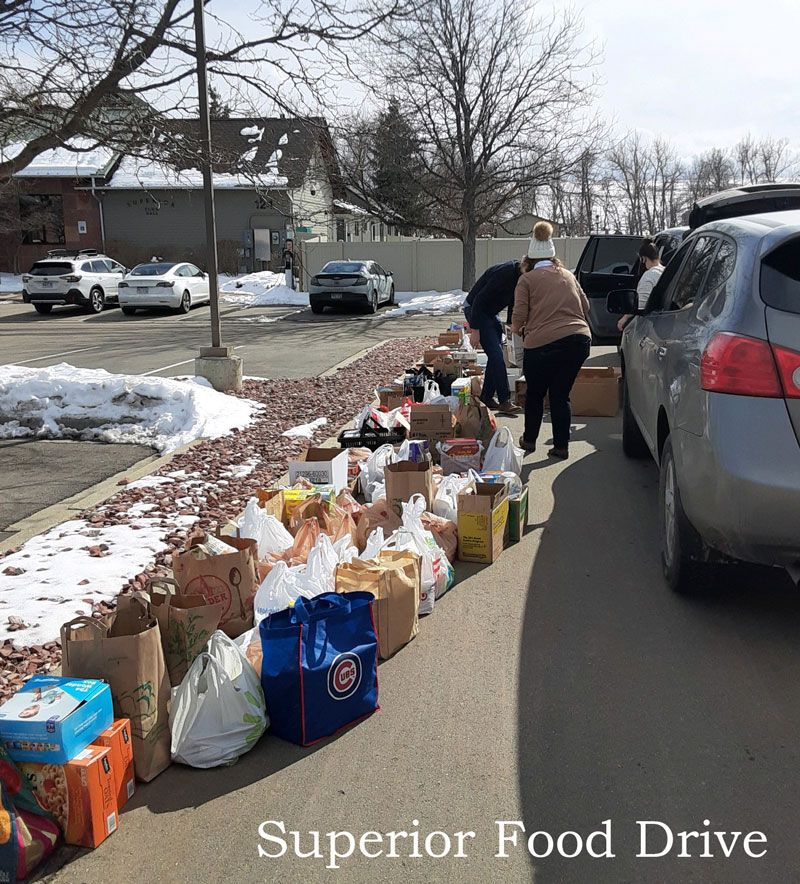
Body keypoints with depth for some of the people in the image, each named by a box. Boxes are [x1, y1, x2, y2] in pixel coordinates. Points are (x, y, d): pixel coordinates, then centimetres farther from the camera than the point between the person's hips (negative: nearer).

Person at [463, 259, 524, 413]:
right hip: (475, 309, -9)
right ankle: (504, 401, -13)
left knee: (495, 355, 8)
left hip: (489, 312, 9)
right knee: (496, 355, -14)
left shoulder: (518, 275, -2)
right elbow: (479, 300, -28)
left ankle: (486, 397, 16)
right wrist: (475, 329, -27)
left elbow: (512, 301, 12)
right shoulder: (504, 273, -29)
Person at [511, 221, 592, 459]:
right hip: (579, 340, 4)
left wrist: (517, 330, 18)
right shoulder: (568, 275, 18)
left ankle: (529, 440, 29)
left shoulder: (527, 280, 4)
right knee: (561, 395, 14)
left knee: (535, 394, 17)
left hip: (543, 343, -4)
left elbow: (519, 316, -3)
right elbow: (585, 306, 24)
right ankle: (561, 446, 12)